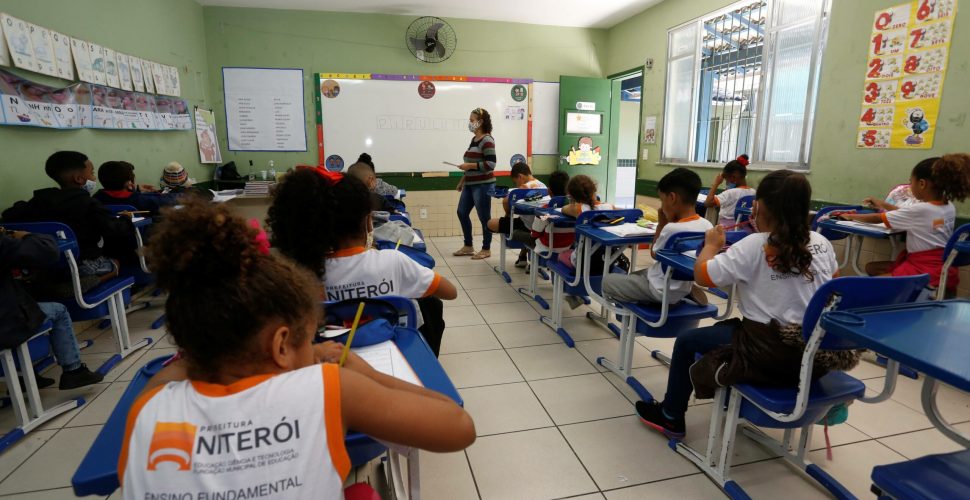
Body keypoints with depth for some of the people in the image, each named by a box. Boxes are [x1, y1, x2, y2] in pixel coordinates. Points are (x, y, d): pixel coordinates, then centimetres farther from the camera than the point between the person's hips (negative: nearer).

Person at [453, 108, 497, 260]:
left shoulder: (487, 140, -13)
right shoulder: (474, 139, 14)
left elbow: (491, 164, -21)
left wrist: (469, 165, -21)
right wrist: (463, 180, 22)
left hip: (483, 185, -10)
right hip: (470, 184, 10)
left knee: (484, 217, -1)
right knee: (462, 213, 12)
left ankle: (486, 249, 12)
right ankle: (468, 246, 24)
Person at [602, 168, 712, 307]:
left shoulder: (671, 228, -30)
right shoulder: (707, 225, -6)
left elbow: (654, 254, -10)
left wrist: (661, 224, -6)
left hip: (661, 290, -7)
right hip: (683, 285, 8)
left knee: (607, 280, 3)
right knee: (633, 276, 29)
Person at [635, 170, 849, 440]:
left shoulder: (753, 246, -18)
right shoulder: (821, 243, 0)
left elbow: (702, 275, -14)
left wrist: (712, 244, 3)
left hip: (772, 352, -7)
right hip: (817, 351, 7)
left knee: (687, 341, 13)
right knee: (730, 328, 33)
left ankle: (670, 416, 29)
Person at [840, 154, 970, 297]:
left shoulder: (919, 210, -20)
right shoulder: (949, 207, 5)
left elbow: (878, 219, -9)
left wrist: (851, 216, 7)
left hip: (926, 270, -9)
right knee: (871, 268, 14)